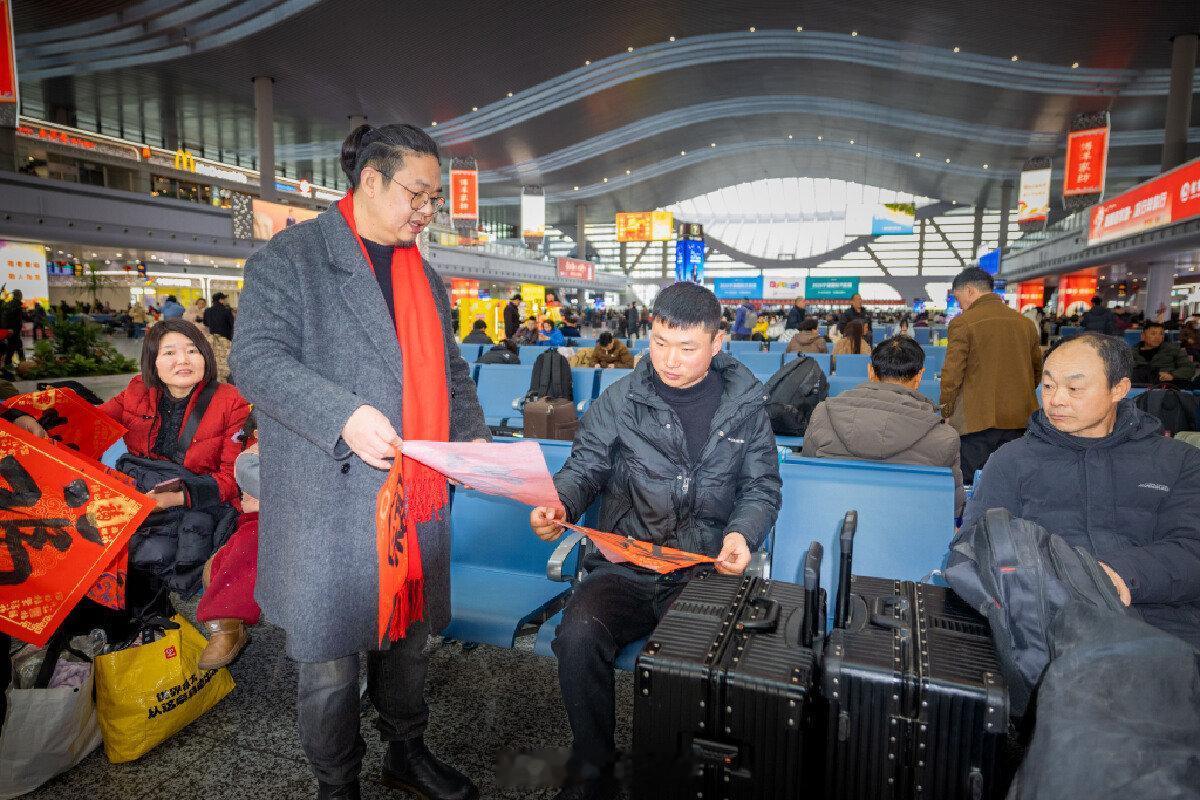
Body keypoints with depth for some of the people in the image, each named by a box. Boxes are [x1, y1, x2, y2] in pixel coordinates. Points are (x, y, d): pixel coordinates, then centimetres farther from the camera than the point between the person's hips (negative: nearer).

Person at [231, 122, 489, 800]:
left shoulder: (426, 277, 17)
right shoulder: (289, 258, -3)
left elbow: (450, 369, 20)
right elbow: (256, 358, -13)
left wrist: (472, 435, 3)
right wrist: (342, 416, -26)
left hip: (417, 498, 6)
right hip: (332, 505, -5)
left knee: (408, 636, 20)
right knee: (332, 658, 8)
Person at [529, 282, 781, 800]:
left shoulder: (745, 406, 6)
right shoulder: (620, 400, 2)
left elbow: (762, 488, 10)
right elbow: (584, 469, 5)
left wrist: (743, 533, -10)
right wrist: (559, 505, -17)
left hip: (704, 570, 0)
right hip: (622, 567, 1)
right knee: (579, 634, -26)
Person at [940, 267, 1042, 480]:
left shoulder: (962, 323, -8)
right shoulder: (1025, 323, 10)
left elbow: (952, 374, -10)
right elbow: (1037, 370, 19)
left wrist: (946, 413, 0)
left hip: (977, 420, -5)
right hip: (1019, 420, 6)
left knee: (972, 483, 2)